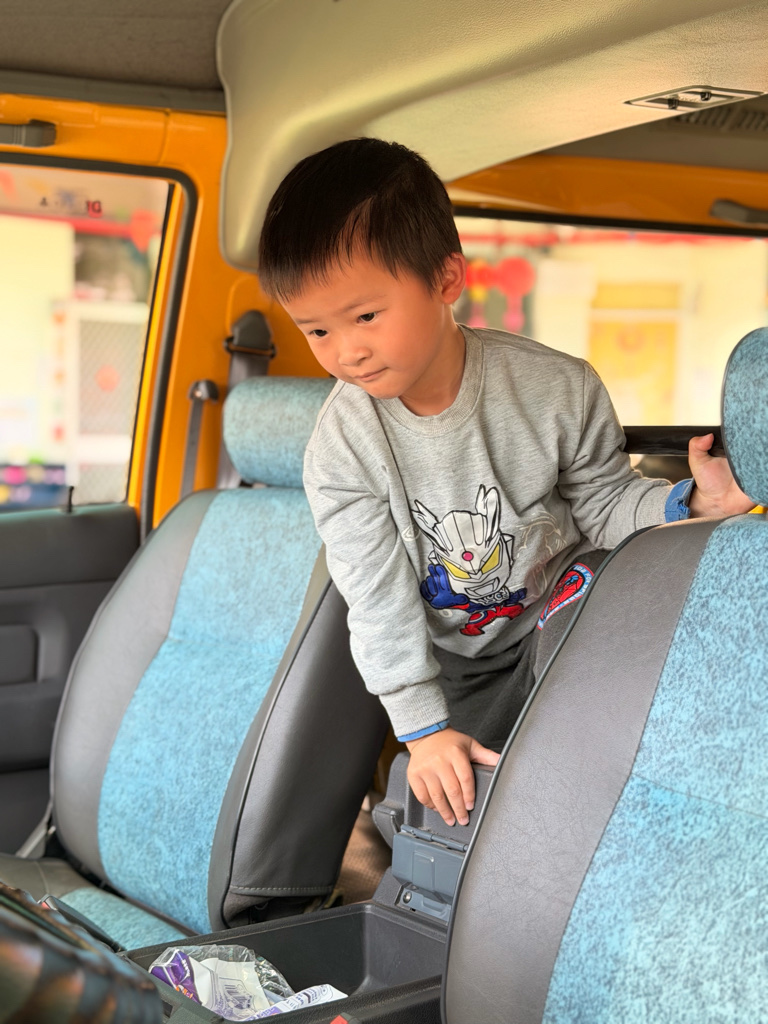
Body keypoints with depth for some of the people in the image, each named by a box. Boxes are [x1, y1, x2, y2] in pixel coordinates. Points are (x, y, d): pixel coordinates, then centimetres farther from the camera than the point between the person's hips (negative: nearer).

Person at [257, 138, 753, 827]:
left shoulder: (558, 389, -21)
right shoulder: (340, 447, -18)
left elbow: (603, 502, -7)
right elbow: (378, 596, -16)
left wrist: (694, 503, -28)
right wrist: (422, 727, -16)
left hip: (556, 601, -1)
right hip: (451, 659, 2)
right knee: (457, 808, 0)